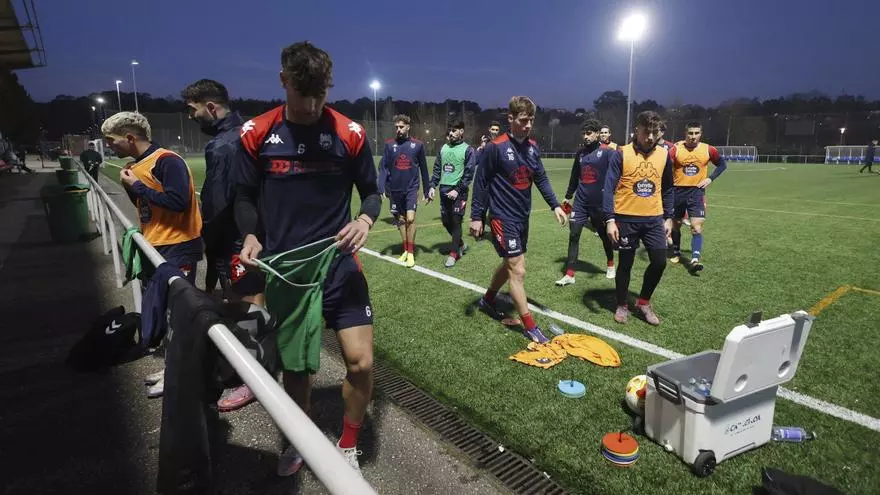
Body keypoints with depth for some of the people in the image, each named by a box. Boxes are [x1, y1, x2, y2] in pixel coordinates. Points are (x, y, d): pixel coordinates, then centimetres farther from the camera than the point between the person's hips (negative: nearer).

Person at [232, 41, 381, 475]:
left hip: (339, 265, -1)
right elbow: (245, 197, 6)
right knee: (293, 364, 14)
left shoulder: (349, 133, -4)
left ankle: (347, 448, 24)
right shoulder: (256, 134, -3)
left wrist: (365, 219, -17)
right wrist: (250, 236, -13)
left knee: (360, 362, -6)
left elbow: (371, 192, 5)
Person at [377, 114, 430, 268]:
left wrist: (426, 191, 8)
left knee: (410, 218, -12)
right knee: (400, 220, 10)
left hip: (411, 188, -2)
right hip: (394, 190, 2)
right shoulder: (390, 144, 1)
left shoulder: (418, 145, -2)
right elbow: (383, 167, -1)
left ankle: (411, 253, 1)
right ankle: (406, 250, 25)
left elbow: (423, 169, 5)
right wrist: (381, 189, -12)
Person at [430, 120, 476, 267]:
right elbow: (437, 169, 16)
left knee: (456, 222, -4)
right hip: (444, 190, 6)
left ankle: (454, 253, 7)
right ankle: (461, 244, 33)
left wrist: (457, 190, -16)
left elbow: (469, 174, -9)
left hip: (458, 192, -6)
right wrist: (433, 186, 5)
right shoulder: (444, 148, 12)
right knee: (446, 221, 11)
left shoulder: (467, 150, -4)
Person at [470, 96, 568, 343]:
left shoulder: (532, 147, 4)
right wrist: (476, 216, -11)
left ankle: (488, 299, 42)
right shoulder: (495, 148, -15)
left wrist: (555, 205, 2)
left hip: (522, 216, 8)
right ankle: (530, 327, 5)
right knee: (518, 270, -6)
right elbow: (481, 183, -11)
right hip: (502, 218, -7)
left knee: (510, 264, 19)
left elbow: (541, 179, 12)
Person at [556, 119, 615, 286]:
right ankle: (569, 274, 0)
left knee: (604, 235, 14)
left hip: (600, 203, -3)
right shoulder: (580, 153, 8)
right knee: (573, 236, -4)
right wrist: (568, 197, 21)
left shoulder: (607, 153, -7)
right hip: (580, 203, 4)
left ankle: (610, 265, 39)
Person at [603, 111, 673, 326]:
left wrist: (668, 217, 12)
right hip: (626, 219, -3)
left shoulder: (664, 155, 6)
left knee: (659, 262, 0)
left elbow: (667, 189, 15)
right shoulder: (621, 154, -7)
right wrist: (610, 220, -16)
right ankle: (622, 306, 25)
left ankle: (643, 302, 23)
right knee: (625, 264, 6)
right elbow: (609, 189, -10)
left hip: (654, 219, 4)